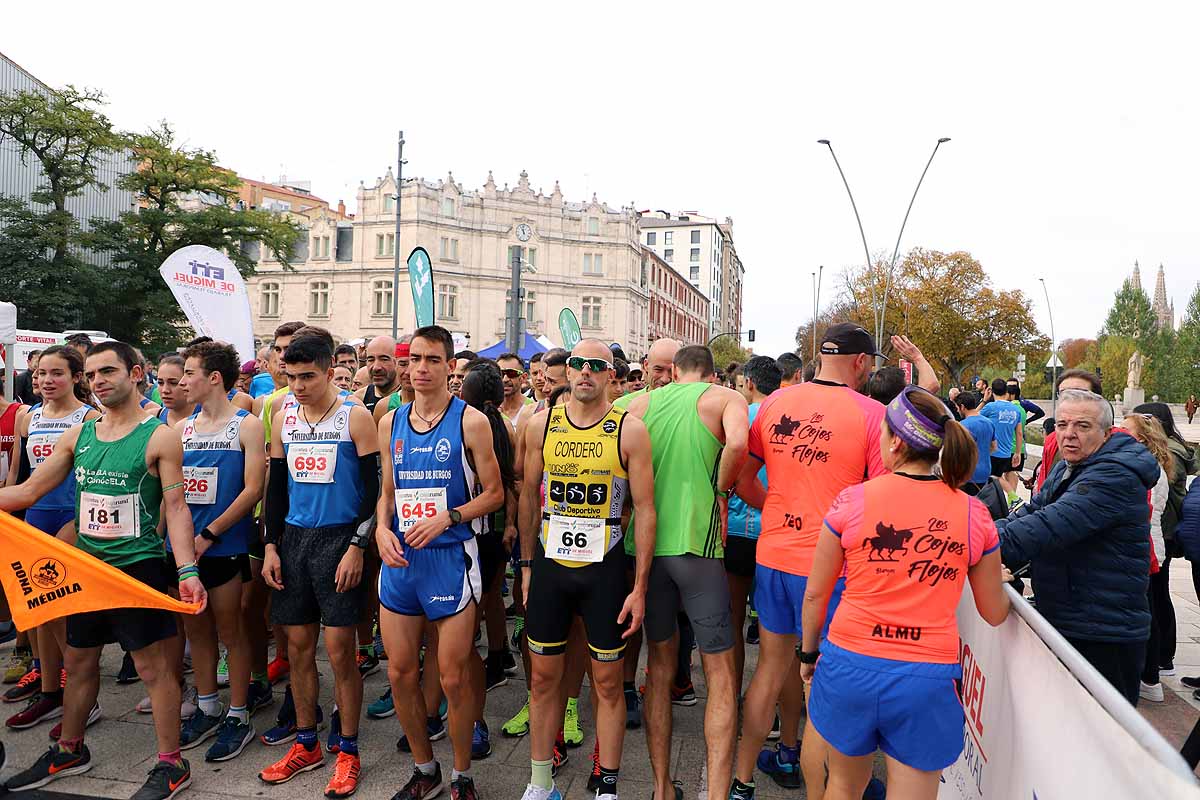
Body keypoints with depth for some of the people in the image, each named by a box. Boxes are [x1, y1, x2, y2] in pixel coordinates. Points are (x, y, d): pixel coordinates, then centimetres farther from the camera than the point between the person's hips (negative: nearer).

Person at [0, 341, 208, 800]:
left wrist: (187, 571, -20)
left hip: (137, 567, -6)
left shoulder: (159, 437, -9)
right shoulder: (77, 436, 7)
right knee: (79, 661, 19)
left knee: (151, 664, 0)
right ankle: (69, 751, 40)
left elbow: (176, 508, -12)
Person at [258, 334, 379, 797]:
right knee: (298, 647, 11)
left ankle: (347, 753, 14)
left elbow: (373, 488, -8)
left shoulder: (355, 417, -8)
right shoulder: (283, 416, 7)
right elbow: (276, 485, 12)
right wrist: (271, 546, 6)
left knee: (339, 650, -1)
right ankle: (306, 745, 27)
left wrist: (356, 548, -14)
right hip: (293, 538, 5)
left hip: (339, 540, -5)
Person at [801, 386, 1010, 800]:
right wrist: (1002, 584, 30)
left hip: (850, 665, 0)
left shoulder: (853, 500, -9)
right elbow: (994, 613, 7)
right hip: (928, 677, 1)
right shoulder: (974, 514, -4)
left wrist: (809, 652, 16)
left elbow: (815, 594, -1)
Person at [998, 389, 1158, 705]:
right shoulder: (1065, 469, 11)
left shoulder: (1115, 477, -21)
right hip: (1064, 623, 9)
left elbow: (1055, 524, -33)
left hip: (1103, 639, -9)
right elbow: (1030, 511, 7)